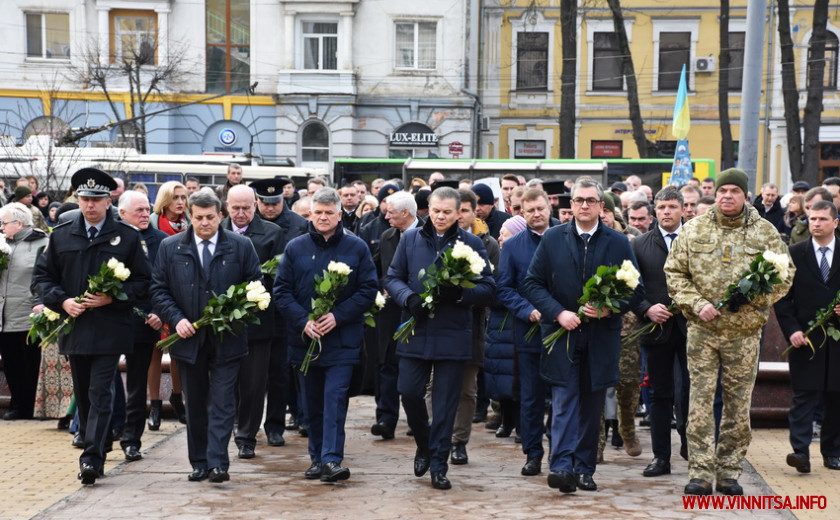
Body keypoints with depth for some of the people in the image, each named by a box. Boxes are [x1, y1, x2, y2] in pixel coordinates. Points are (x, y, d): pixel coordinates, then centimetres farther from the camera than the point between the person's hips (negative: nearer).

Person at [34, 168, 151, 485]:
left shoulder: (127, 237, 2)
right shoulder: (61, 236, 9)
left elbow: (142, 281, 1)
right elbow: (43, 276, 11)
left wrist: (112, 297, -13)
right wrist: (62, 301, -7)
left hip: (109, 330, -4)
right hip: (73, 328, 4)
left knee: (100, 394, -9)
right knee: (83, 396, 12)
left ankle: (92, 458, -12)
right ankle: (94, 452, 24)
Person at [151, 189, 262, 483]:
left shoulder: (241, 246, 2)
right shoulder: (170, 248, 5)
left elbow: (255, 286, 4)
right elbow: (159, 290, 5)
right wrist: (176, 319, -9)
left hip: (227, 339, -2)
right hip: (188, 338, 2)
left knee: (222, 402, -6)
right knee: (195, 404, 10)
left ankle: (217, 463, -7)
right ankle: (199, 464, 19)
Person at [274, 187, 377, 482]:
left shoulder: (357, 248, 2)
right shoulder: (295, 248, 6)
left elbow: (368, 291, -2)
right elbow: (281, 291, 3)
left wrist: (338, 316, -14)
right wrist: (303, 321, -12)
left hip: (342, 339, -3)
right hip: (305, 338, 3)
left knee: (335, 398, -10)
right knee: (313, 402, 10)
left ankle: (332, 459, -13)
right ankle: (317, 458, 20)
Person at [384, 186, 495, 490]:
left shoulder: (472, 243, 1)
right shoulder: (410, 238, 6)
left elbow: (488, 287, 0)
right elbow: (392, 278, 8)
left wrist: (460, 294, -19)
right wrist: (409, 298, -13)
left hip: (453, 336, -1)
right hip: (415, 331, 2)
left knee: (445, 403, 2)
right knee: (409, 392, 2)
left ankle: (438, 465, 12)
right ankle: (424, 446, 29)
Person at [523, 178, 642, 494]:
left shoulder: (618, 243, 5)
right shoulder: (552, 239, 4)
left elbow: (635, 289, 6)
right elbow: (533, 283, 2)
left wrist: (609, 309, -12)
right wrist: (558, 313, -11)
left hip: (601, 336, 1)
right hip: (562, 334, -1)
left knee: (592, 405, 7)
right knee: (564, 400, -9)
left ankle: (584, 469, 16)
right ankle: (562, 466, -15)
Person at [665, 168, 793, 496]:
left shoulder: (765, 232, 4)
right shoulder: (694, 230, 5)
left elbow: (785, 274, 6)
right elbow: (674, 272, 7)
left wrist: (755, 297, -11)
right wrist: (696, 303, -7)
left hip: (745, 331, 0)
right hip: (702, 328, 0)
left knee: (739, 403, 5)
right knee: (700, 399, -3)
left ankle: (729, 472, 16)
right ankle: (700, 473, 2)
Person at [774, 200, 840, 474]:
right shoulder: (794, 254, 5)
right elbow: (783, 297, 2)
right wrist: (791, 330, -8)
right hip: (805, 338, -1)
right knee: (804, 395, -7)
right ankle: (800, 451, -10)